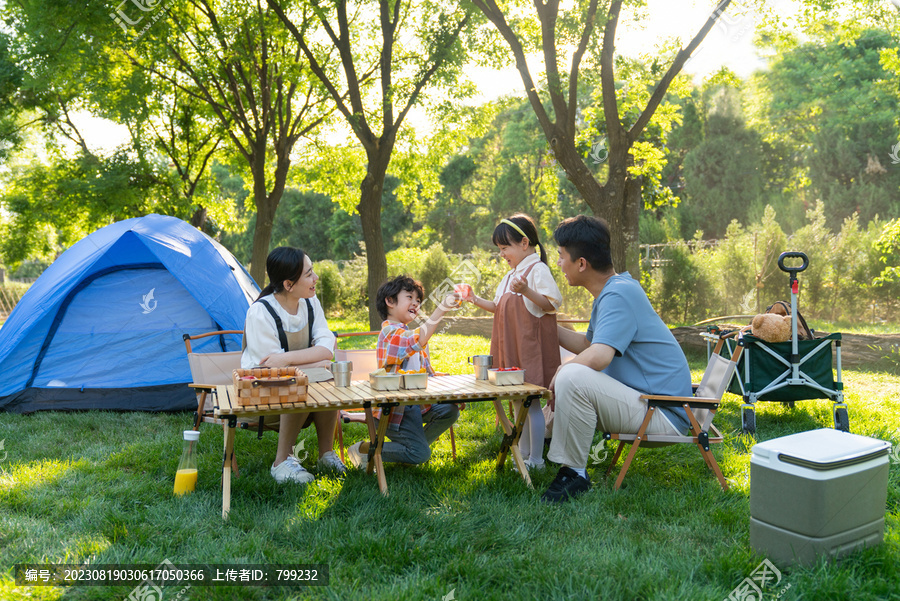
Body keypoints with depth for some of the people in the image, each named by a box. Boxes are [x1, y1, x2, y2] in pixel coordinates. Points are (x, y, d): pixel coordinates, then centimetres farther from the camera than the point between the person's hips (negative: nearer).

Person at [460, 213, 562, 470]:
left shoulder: (538, 270, -10)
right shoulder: (511, 275, 18)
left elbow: (551, 304, -19)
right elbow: (500, 307, 23)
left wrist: (526, 291, -33)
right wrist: (475, 300, 12)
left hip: (531, 347, -9)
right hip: (513, 347, 9)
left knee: (531, 402, -4)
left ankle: (536, 459, 5)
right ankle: (523, 454, 24)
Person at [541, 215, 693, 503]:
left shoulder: (619, 294, -20)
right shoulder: (611, 290, 12)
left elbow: (597, 357, -35)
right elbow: (588, 343, 25)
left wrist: (558, 375, -17)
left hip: (662, 415, -11)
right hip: (646, 403, 11)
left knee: (572, 376, -31)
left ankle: (573, 474, -17)